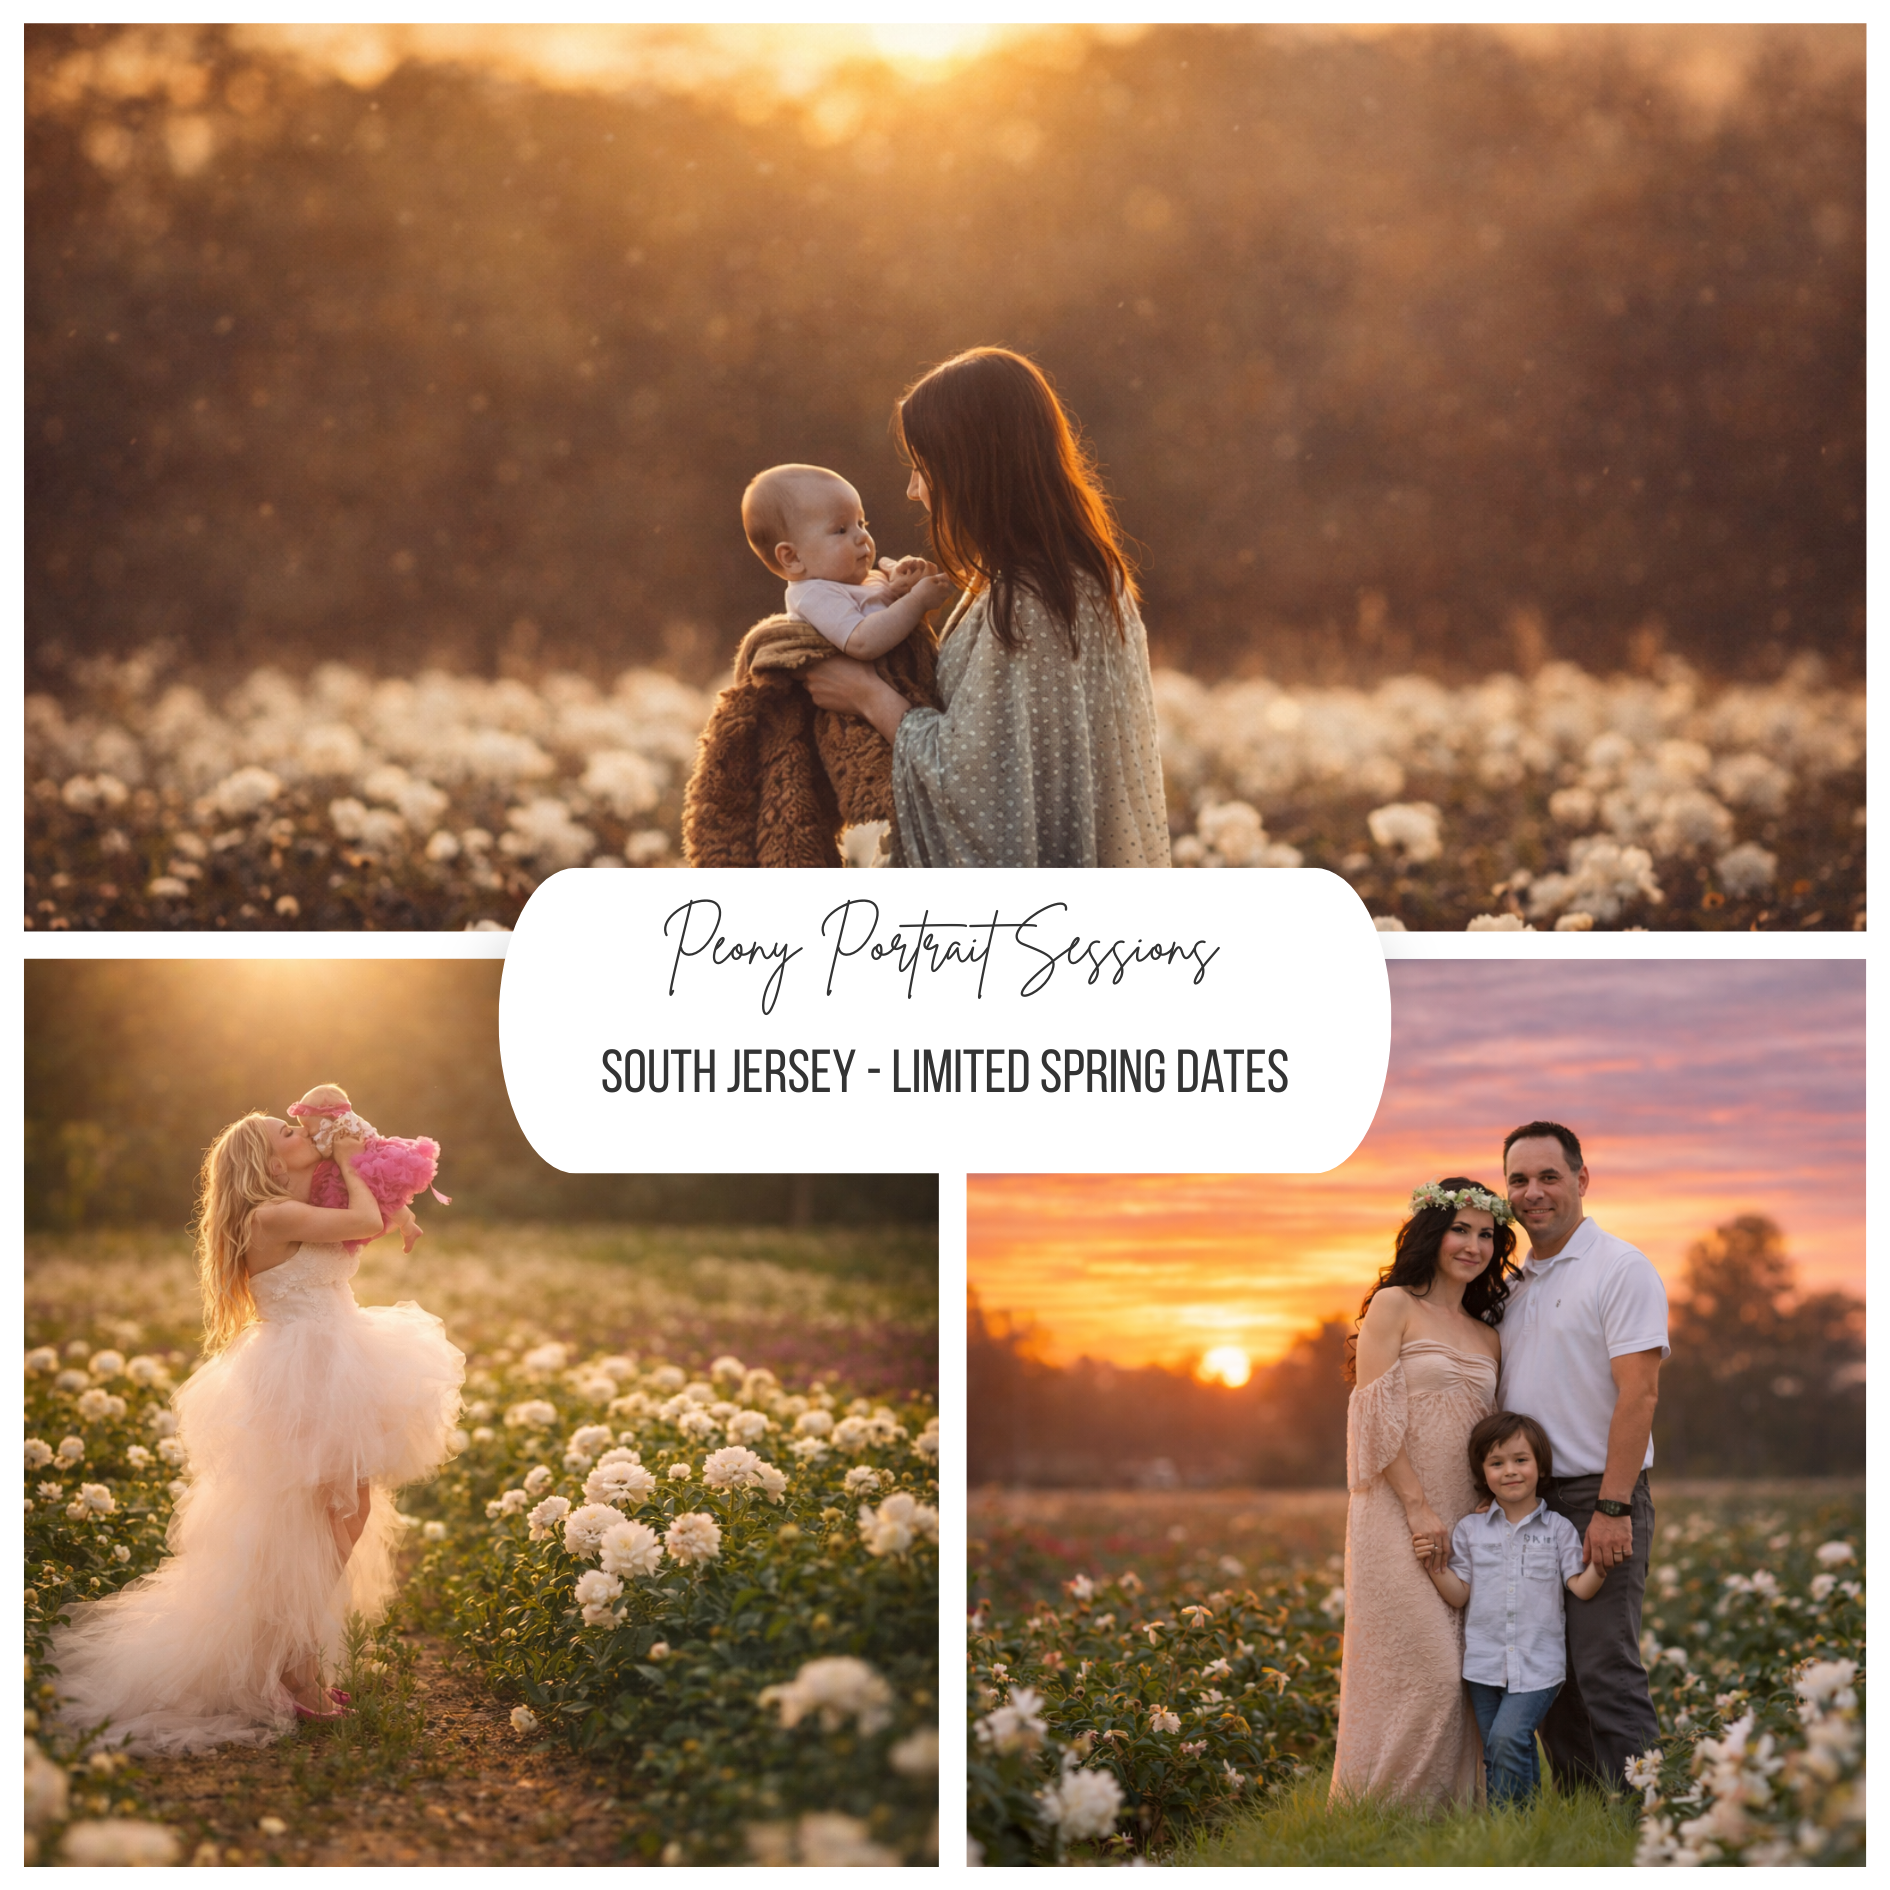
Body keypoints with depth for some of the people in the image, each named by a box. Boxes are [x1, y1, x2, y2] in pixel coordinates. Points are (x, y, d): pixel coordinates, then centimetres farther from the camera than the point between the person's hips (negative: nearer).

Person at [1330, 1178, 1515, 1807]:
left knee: (1463, 1675, 3)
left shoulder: (1488, 1336, 18)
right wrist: (1418, 1506, -15)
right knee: (1422, 1667, -12)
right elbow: (1376, 1414, -8)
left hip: (1463, 1519, 6)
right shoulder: (1395, 1306, -1)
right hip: (1400, 1514, -6)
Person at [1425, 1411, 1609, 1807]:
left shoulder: (1558, 1529, 3)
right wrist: (1434, 1565, -11)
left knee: (1508, 1738, -19)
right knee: (1497, 1753, 5)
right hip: (1485, 1664, 3)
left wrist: (1599, 1566, -21)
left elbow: (1581, 1588, -2)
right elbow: (1459, 1595, 4)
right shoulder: (1470, 1530, 7)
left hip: (1538, 1666, -3)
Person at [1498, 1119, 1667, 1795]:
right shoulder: (1516, 1286, 16)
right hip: (1528, 1503, 7)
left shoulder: (1622, 1269, -7)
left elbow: (1638, 1394, -14)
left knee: (1604, 1666, -12)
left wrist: (1612, 1509, -20)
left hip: (1596, 1500, -7)